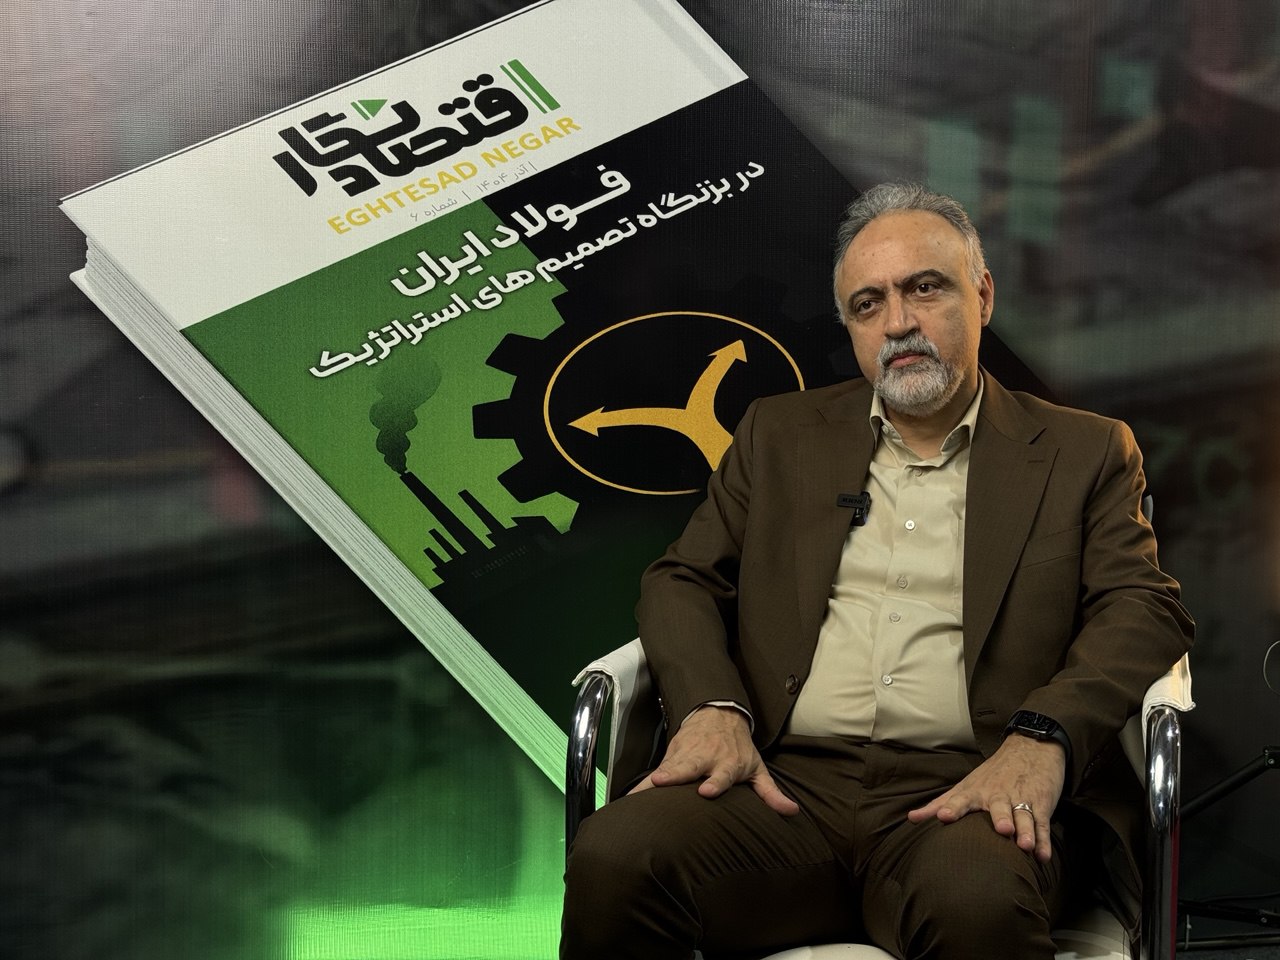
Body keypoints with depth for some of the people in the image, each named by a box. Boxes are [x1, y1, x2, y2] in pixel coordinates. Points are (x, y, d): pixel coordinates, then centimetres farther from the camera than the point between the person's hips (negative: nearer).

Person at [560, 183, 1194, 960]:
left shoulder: (1084, 453, 16)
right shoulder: (780, 436, 22)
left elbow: (1145, 610, 4)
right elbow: (684, 582, 16)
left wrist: (1041, 737, -16)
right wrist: (713, 708, -6)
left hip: (962, 792, -2)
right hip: (788, 784, 2)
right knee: (615, 859, -28)